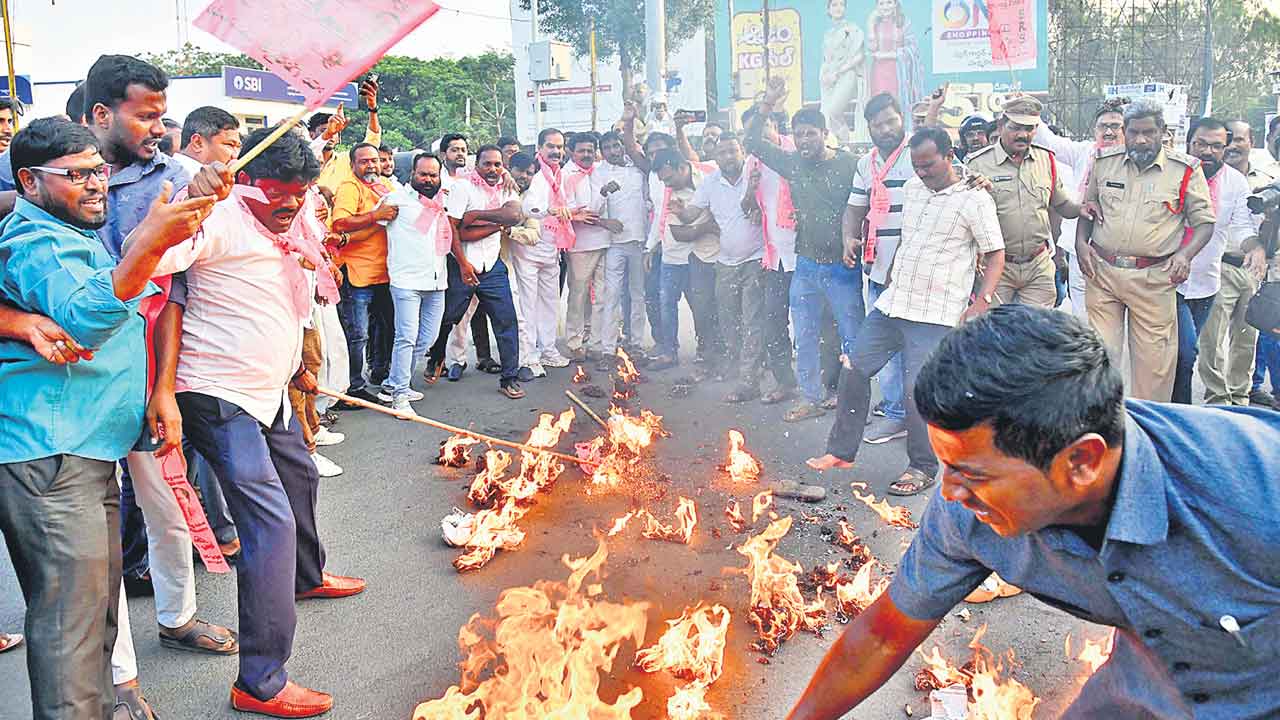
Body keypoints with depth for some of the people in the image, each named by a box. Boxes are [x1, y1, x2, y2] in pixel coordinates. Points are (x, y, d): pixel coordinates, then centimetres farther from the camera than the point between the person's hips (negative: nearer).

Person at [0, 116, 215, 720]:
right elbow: (86, 319, -33)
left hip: (87, 447, 10)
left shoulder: (72, 231, 19)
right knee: (71, 608, -8)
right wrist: (149, 243, -43)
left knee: (97, 591, 20)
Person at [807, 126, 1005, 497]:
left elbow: (995, 255, -6)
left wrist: (981, 302, -18)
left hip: (935, 315, -7)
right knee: (854, 369, 6)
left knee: (919, 390, -9)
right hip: (891, 303, 7)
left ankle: (922, 469, 9)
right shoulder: (912, 188, 12)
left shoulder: (974, 199, -7)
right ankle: (841, 451, 18)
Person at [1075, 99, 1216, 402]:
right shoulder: (1104, 162, 8)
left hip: (1153, 277, -2)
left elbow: (1204, 221, 4)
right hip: (1102, 271, 2)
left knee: (1153, 358, 1)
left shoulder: (1186, 170, 1)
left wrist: (1185, 254, -13)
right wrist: (1081, 242, 2)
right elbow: (1088, 208, 19)